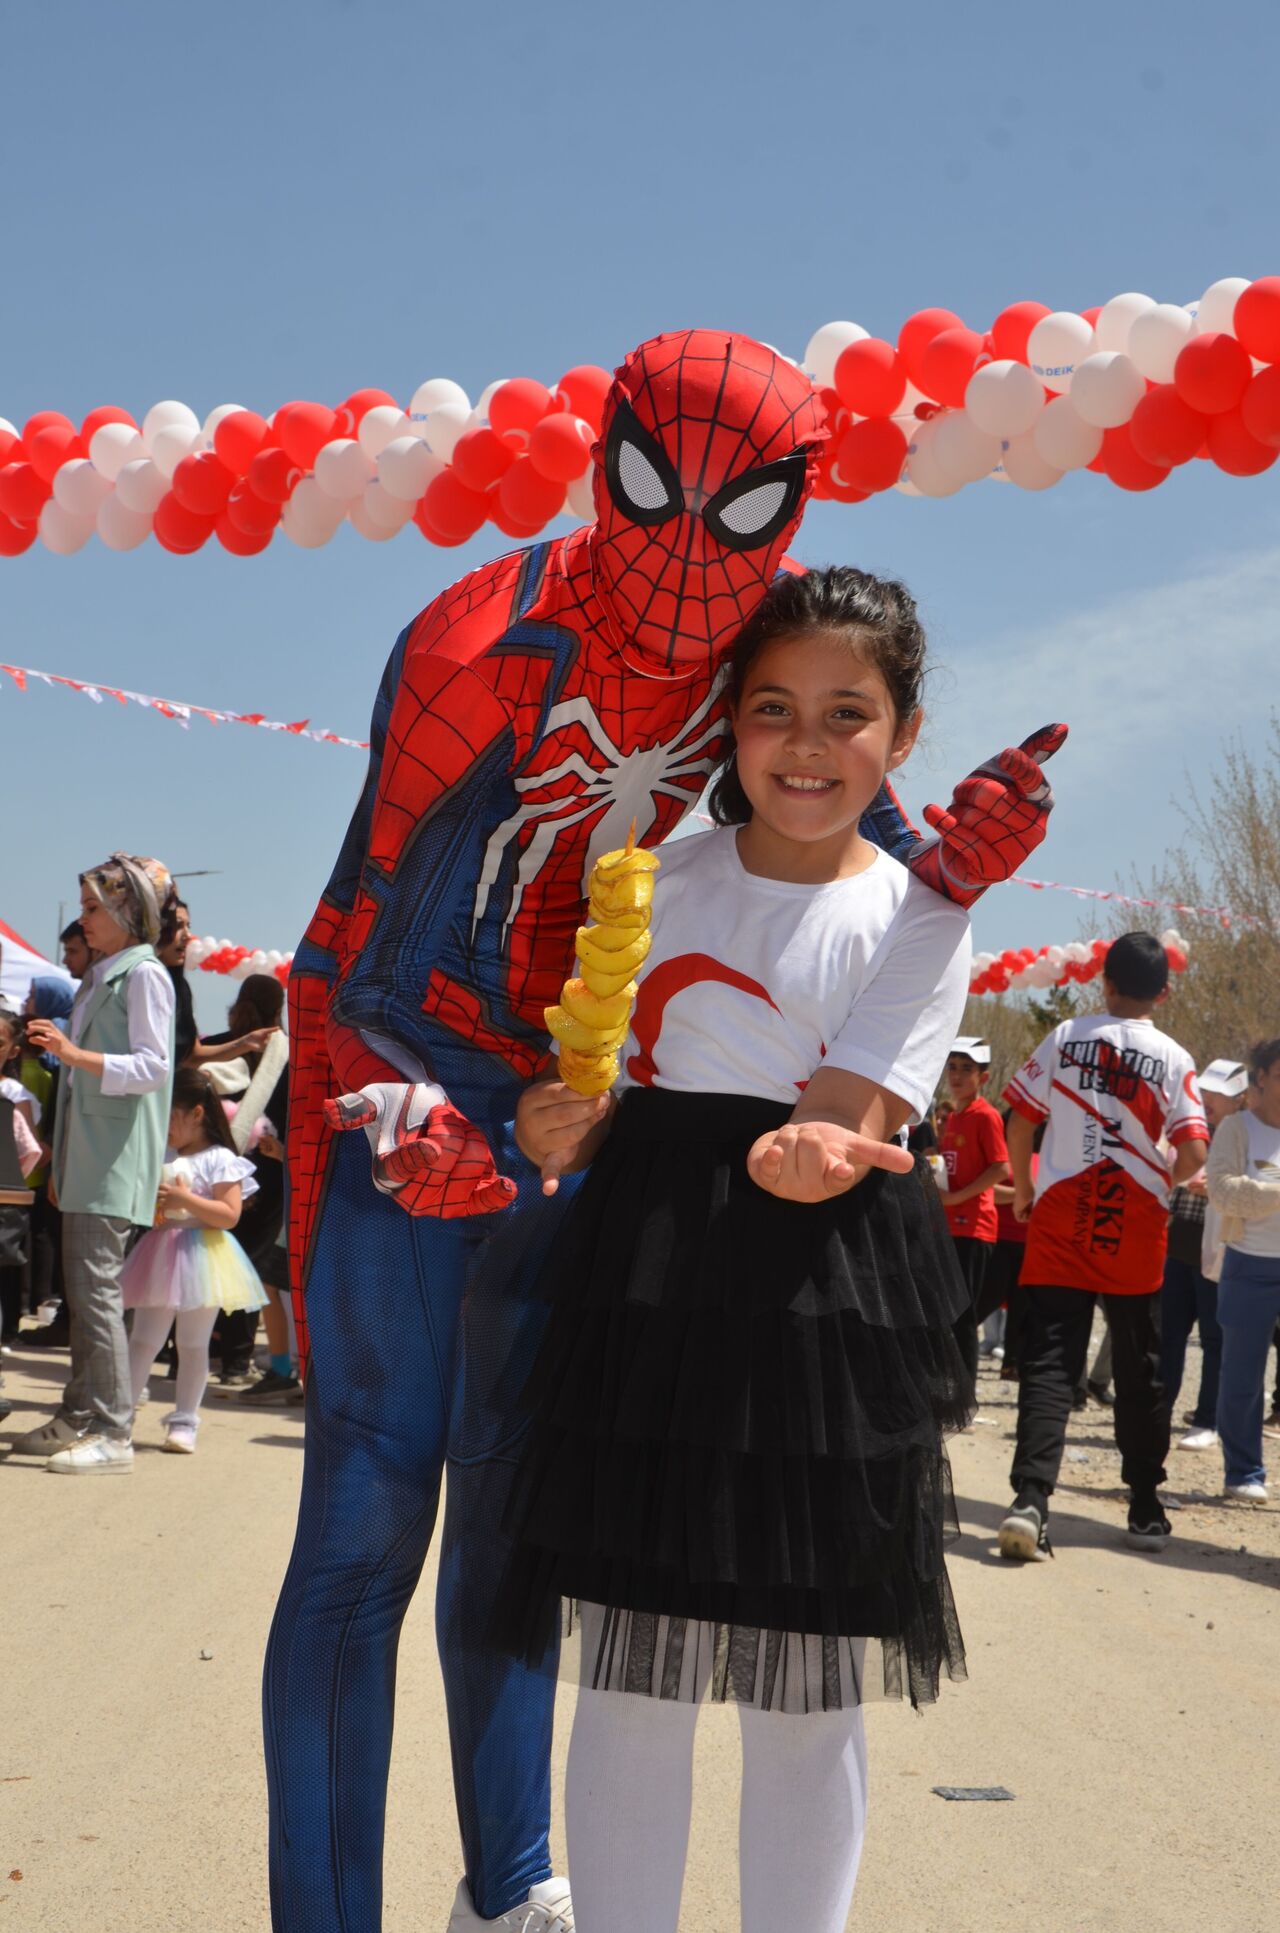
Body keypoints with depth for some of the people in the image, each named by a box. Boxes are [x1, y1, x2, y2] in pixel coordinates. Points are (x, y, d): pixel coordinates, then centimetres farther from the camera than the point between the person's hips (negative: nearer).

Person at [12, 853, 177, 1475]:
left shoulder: (143, 974, -8)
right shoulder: (100, 976, 19)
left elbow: (153, 1068, -17)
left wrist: (75, 1053, -27)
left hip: (116, 1160, -9)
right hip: (84, 1155, 9)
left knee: (95, 1288, -11)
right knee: (80, 1289, 9)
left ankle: (112, 1434, -8)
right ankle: (78, 1418, 15)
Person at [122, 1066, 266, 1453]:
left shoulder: (220, 1160, -8)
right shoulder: (162, 1156, 11)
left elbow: (229, 1215, -15)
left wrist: (185, 1198, -21)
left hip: (200, 1258, -5)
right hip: (162, 1255, 5)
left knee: (193, 1344, 4)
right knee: (143, 1339, 5)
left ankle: (184, 1421, 11)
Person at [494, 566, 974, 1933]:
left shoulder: (917, 919, 1)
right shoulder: (663, 867, 10)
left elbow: (846, 1123, -11)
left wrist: (812, 1156, -35)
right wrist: (561, 1125, -7)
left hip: (819, 1311, -2)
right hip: (642, 1287, 3)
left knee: (804, 1693, 5)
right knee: (631, 1671, 6)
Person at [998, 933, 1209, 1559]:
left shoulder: (1066, 1037, 1)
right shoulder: (1174, 1060, -1)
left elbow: (1020, 1122, 1)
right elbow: (1193, 1154, -8)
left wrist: (1023, 1188, 17)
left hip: (1060, 1219, 0)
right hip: (1134, 1227, 0)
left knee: (1048, 1362, -3)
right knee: (1140, 1370, 12)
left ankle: (1030, 1498, -18)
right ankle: (1146, 1508, 19)